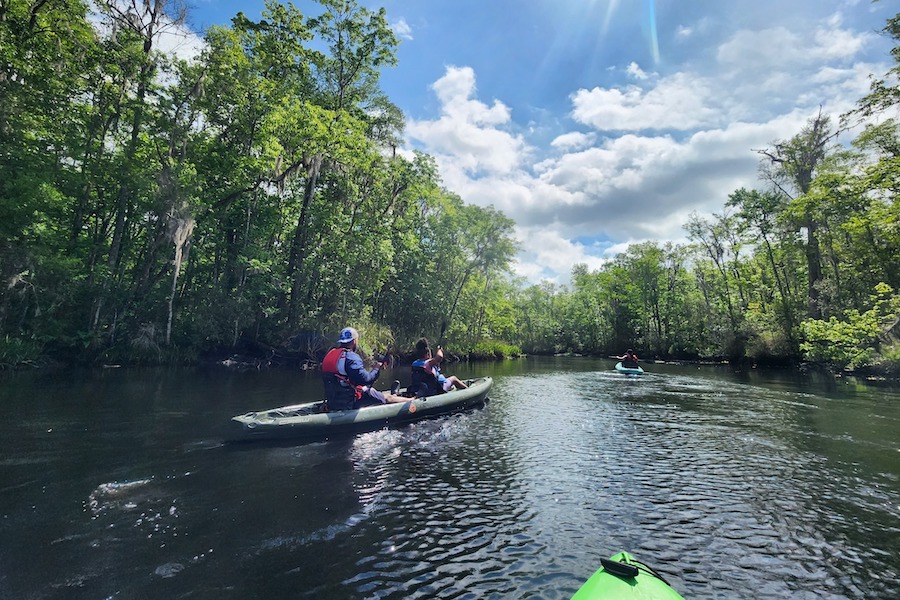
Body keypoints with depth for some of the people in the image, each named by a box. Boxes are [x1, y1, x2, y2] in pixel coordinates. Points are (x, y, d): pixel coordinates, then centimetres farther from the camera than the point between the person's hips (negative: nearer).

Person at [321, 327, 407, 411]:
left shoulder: (329, 354, 9)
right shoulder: (351, 357, -19)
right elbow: (365, 379, -26)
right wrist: (376, 368, -9)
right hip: (349, 404, -9)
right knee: (387, 397, 3)